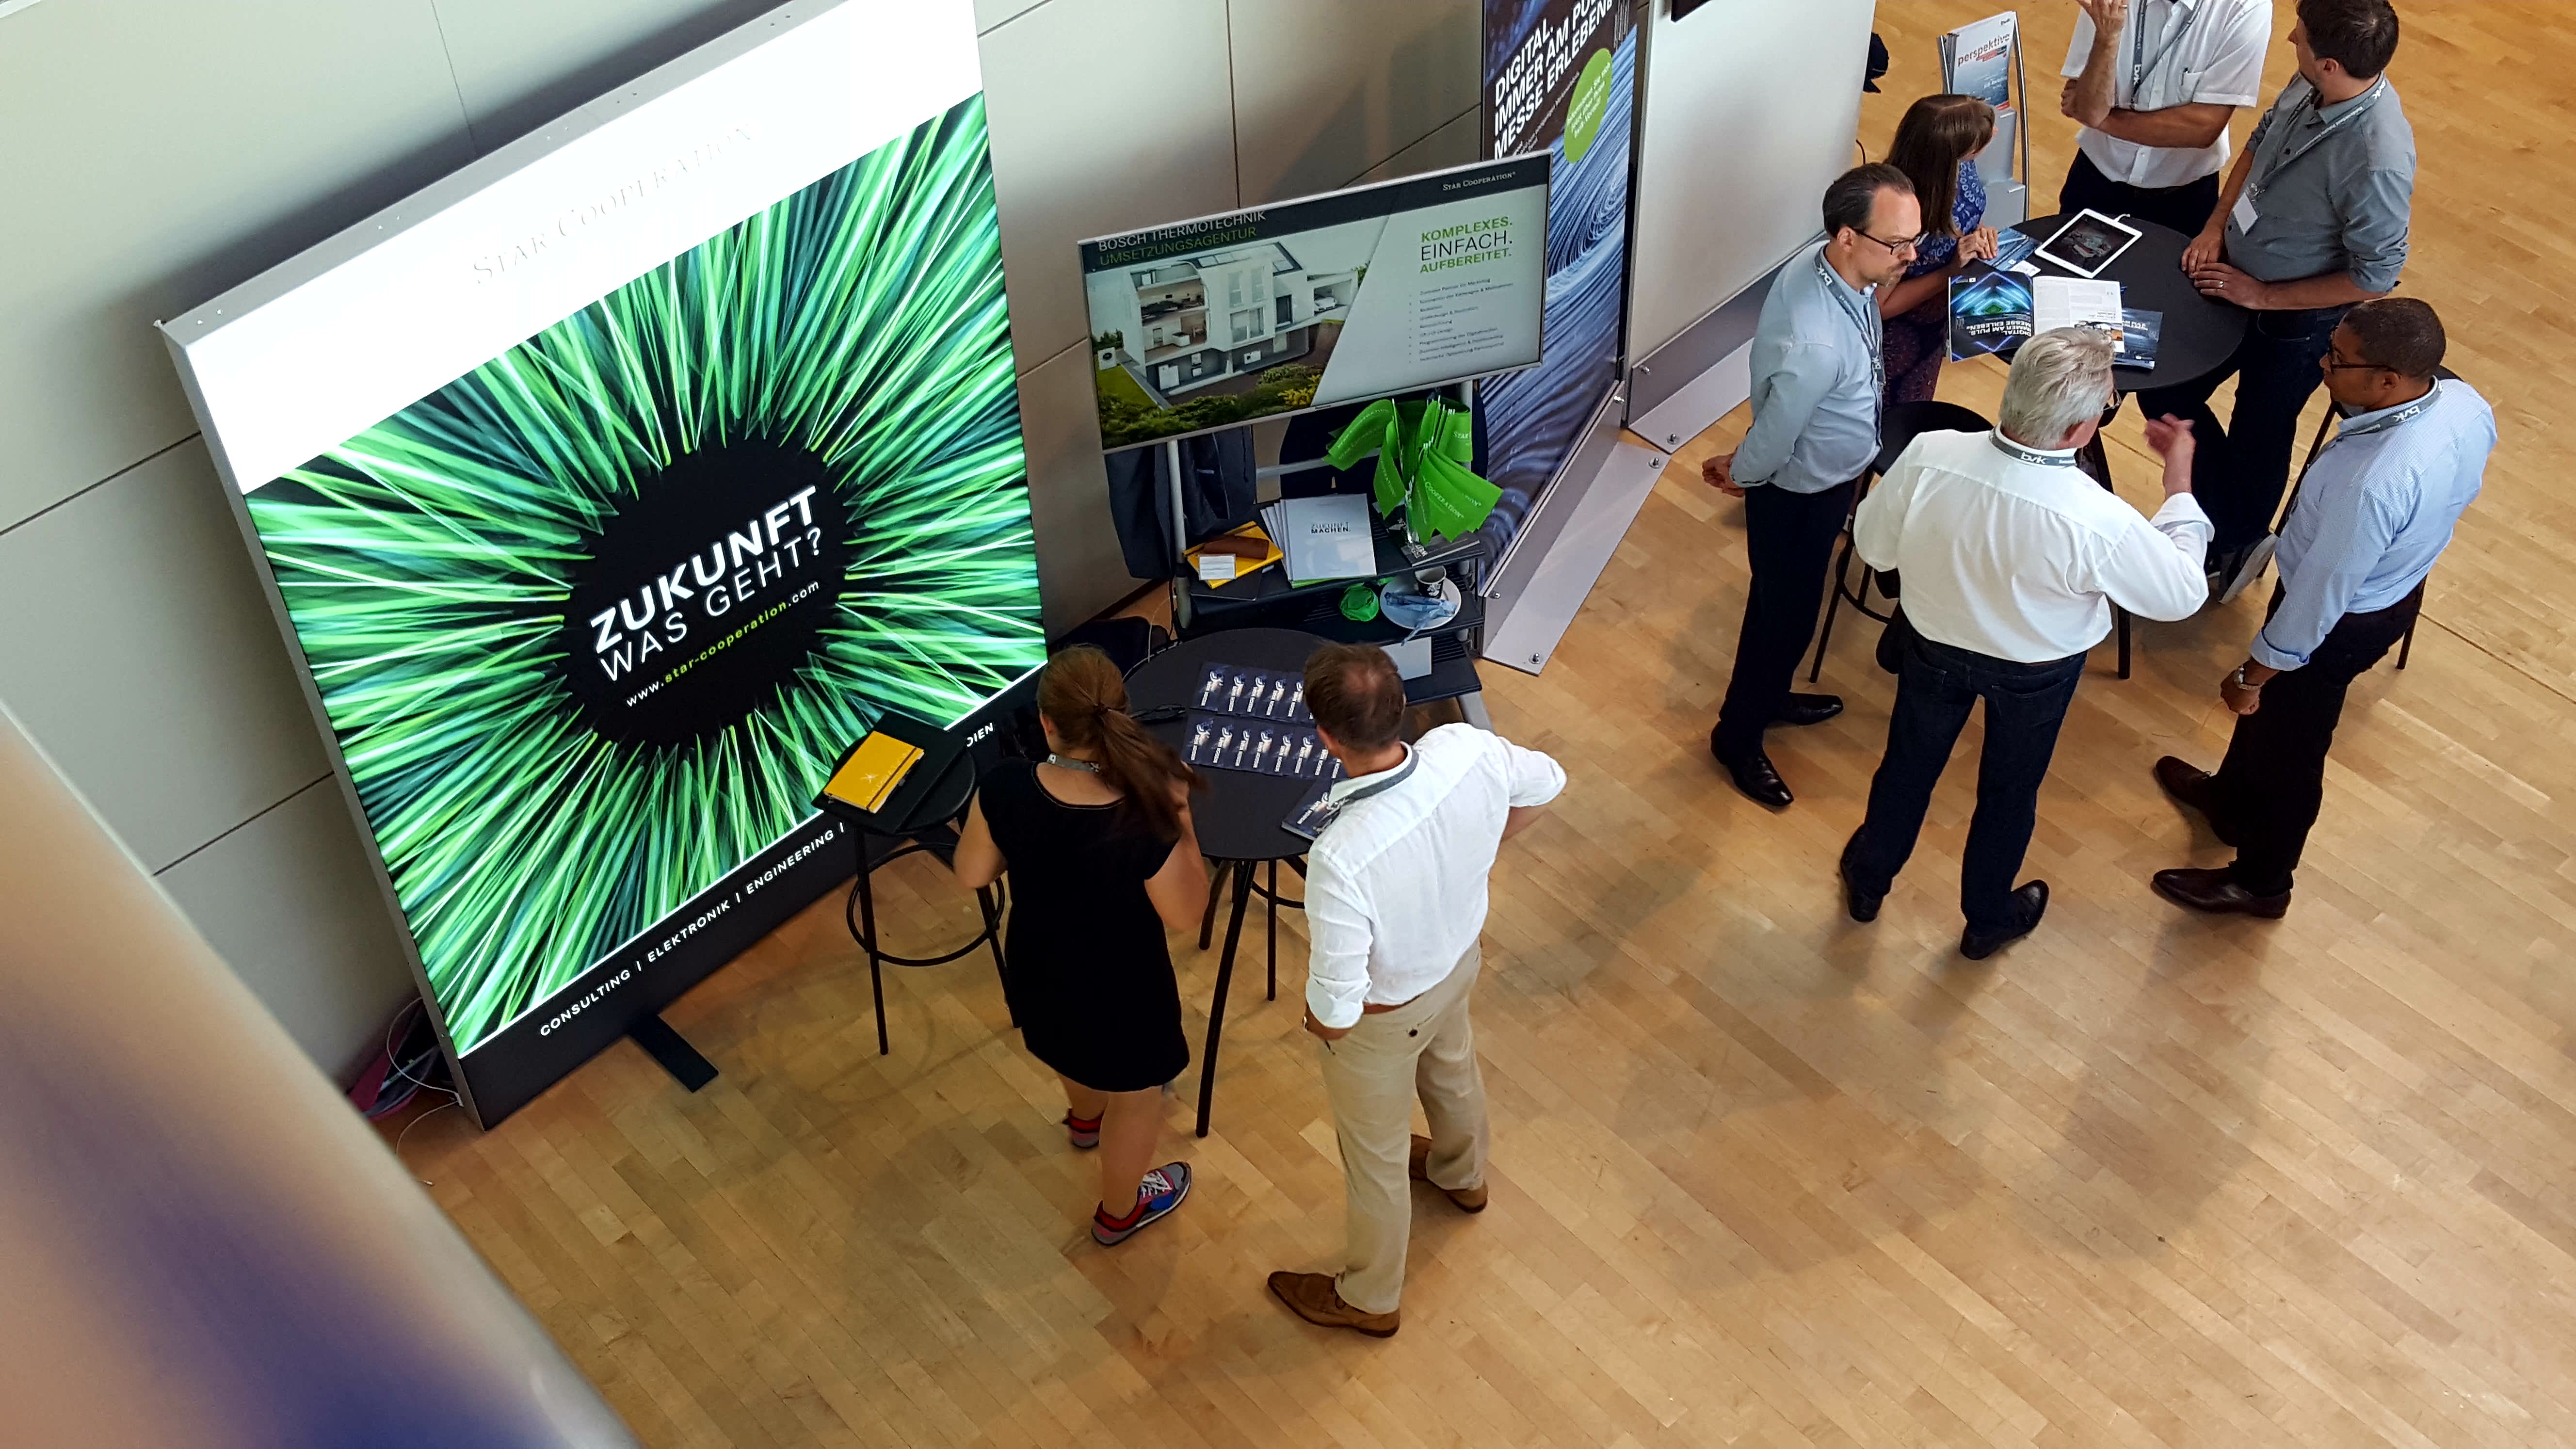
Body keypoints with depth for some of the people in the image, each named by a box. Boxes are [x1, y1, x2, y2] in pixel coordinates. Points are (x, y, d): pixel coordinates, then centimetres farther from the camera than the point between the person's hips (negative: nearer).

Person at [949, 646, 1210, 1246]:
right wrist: (1180, 818, -15)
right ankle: (1119, 1212, 53)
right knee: (1135, 1095, 28)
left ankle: (1086, 1116, 72)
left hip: (1039, 969, 4)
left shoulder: (1004, 790, -28)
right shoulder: (1144, 826, -38)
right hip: (1121, 989, -4)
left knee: (1077, 1048, 39)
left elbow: (972, 874, -9)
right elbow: (1185, 915, -20)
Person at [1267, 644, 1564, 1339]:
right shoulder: (1469, 751, -30)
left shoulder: (1341, 858, -46)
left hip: (1383, 1017, -6)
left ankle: (1368, 1298, 51)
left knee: (1375, 1155, 23)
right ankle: (1462, 1175, 71)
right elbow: (1547, 782, -5)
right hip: (1459, 958, 6)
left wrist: (1318, 1021, -11)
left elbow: (1337, 1012, -35)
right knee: (1452, 1068, 38)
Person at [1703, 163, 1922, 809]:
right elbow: (1771, 441, -27)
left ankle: (1768, 697, 56)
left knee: (1793, 602, 30)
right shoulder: (1815, 345, -43)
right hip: (1802, 496, -8)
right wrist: (1738, 474, -5)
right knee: (1784, 611, 16)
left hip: (1829, 475, 8)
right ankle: (1738, 737, 42)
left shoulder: (1828, 264, -16)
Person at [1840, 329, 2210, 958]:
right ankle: (1987, 921, 50)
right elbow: (2182, 594, -18)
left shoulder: (1930, 455, -32)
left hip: (1934, 643, 2)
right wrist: (2180, 481, -9)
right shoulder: (2098, 523, -38)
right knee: (2009, 790, 26)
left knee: (1909, 763, 29)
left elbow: (1873, 545, -13)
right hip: (2037, 672, -2)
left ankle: (1868, 880, 54)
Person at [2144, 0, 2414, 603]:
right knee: (2164, 393, 18)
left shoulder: (2377, 161, -36)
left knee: (2257, 440, 15)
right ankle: (2234, 539, 35)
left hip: (2296, 320, -7)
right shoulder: (2312, 86, -15)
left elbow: (2374, 277, -26)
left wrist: (2263, 296, -19)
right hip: (2236, 279, 8)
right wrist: (2215, 227, -3)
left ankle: (2236, 547, 45)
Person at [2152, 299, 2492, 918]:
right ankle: (2233, 799, 60)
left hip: (2342, 623, -8)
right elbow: (2464, 487, 5)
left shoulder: (2371, 483, -44)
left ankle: (2260, 883, 44)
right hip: (2401, 587, 8)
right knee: (2272, 710, 32)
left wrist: (2253, 674, -15)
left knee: (2289, 748, 18)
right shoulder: (2467, 402, -19)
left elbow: (2321, 596, -30)